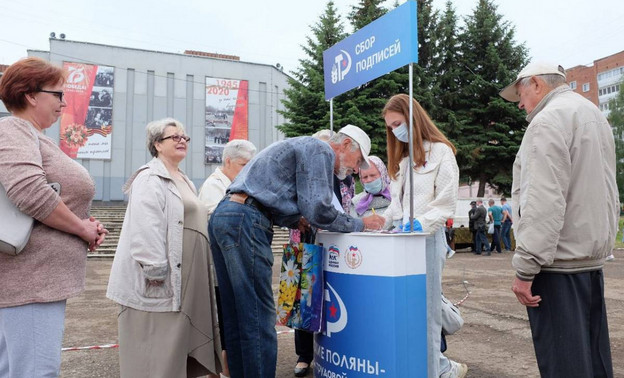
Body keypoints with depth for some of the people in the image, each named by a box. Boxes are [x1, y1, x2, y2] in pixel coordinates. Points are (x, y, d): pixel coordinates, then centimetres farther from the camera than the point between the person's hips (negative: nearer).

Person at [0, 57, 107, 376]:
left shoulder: (34, 137, 20)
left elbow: (62, 199, 23)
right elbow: (29, 192, -27)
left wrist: (85, 223, 4)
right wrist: (82, 228, -14)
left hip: (40, 278, 10)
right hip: (30, 280, -10)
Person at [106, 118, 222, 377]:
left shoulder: (183, 181, 20)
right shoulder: (150, 178, -10)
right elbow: (145, 229, -21)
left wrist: (201, 275, 22)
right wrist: (156, 270, -26)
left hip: (185, 277, 10)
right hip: (162, 279, -9)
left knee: (177, 343, 16)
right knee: (156, 344, -1)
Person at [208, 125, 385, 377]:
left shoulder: (302, 147, 27)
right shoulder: (320, 150, -2)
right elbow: (318, 210, -12)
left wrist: (296, 220, 16)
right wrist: (360, 224, 2)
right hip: (244, 223, -10)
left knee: (237, 318, 14)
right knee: (259, 320, -5)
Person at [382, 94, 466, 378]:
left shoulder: (440, 152, -3)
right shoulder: (402, 158, 19)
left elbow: (447, 204, -10)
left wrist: (419, 225, -22)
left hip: (426, 238, -7)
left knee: (424, 309, -2)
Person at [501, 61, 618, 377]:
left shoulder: (548, 120, -13)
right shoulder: (595, 116, 18)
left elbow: (543, 202, -22)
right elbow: (608, 194, 21)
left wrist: (525, 267, -20)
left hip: (559, 260, -10)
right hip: (592, 256, 10)